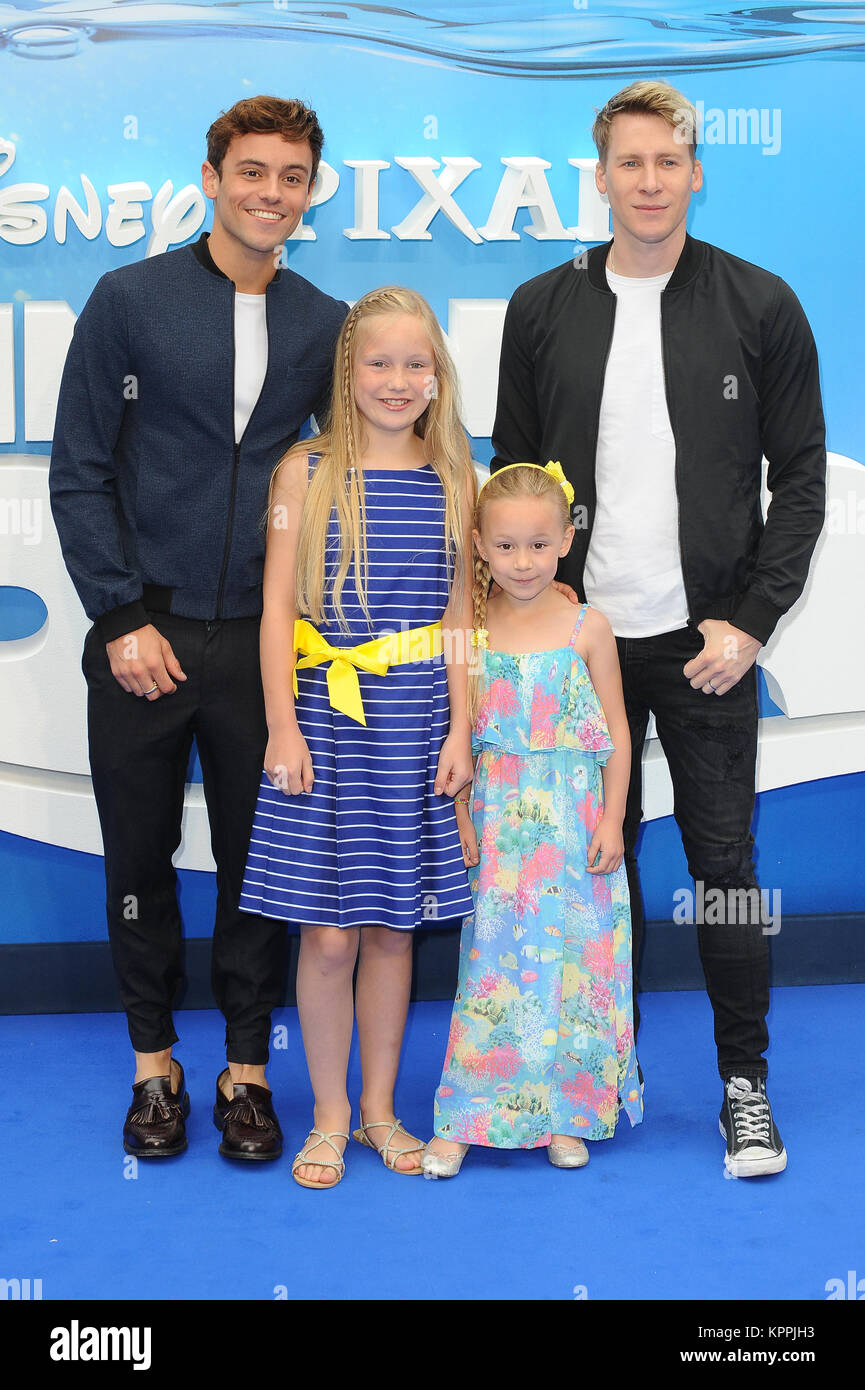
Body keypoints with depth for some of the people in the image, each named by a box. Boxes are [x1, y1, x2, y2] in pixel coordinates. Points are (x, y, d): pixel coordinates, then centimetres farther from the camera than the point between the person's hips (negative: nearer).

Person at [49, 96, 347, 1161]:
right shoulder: (129, 300, -1)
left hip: (262, 638, 2)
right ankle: (153, 1062, 24)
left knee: (258, 860, 7)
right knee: (140, 854, 8)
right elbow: (78, 473, -2)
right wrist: (122, 618, -8)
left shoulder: (325, 326, 6)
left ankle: (246, 1070, 21)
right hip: (142, 635, -1)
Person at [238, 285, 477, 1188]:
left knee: (392, 926, 10)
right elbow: (278, 608, -2)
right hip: (325, 719, -2)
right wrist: (282, 727, -8)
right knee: (328, 934, 1)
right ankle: (329, 1117, 18)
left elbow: (459, 615, 6)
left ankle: (379, 1107, 25)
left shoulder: (452, 479, 5)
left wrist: (460, 730, 0)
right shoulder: (307, 470, 0)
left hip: (415, 728, 2)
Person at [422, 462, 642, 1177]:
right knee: (490, 964, 2)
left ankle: (565, 1115, 17)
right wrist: (462, 818, -2)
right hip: (496, 826, 0)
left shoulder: (587, 628, -2)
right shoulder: (469, 627, 0)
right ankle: (465, 1119, 9)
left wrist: (612, 821, -2)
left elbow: (617, 732, 2)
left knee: (572, 964, 4)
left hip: (573, 828, 0)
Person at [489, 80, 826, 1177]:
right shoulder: (542, 309, 6)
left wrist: (751, 621, -7)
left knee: (723, 860, 2)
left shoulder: (759, 305, 1)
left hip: (706, 638, -2)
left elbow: (801, 476, 1)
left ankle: (745, 1083, 16)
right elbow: (513, 475, 10)